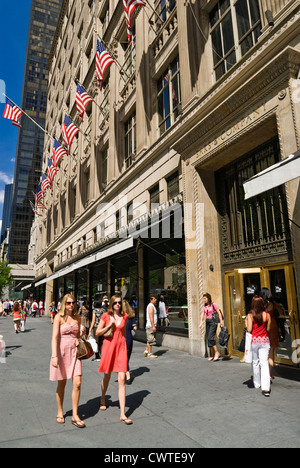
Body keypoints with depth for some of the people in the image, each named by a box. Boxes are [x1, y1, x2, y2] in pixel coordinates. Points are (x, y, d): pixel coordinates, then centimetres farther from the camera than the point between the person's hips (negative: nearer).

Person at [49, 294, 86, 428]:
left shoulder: (77, 317, 6)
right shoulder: (59, 317, -7)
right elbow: (54, 337, -15)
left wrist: (79, 341, 2)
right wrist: (54, 356, -22)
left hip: (74, 352, 3)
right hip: (61, 352, -3)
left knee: (77, 383, -4)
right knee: (61, 384, 11)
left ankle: (75, 416, 11)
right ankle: (60, 412, 33)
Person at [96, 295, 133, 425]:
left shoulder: (124, 316, 3)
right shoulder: (106, 316, -4)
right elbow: (97, 333, -2)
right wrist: (109, 325, -15)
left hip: (121, 347, 1)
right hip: (108, 346, -1)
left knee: (122, 380, -5)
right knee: (107, 377, 16)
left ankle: (122, 414, 0)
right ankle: (103, 400, 45)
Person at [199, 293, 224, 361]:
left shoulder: (213, 304, -5)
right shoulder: (204, 307, 12)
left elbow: (219, 313, -5)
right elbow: (202, 315, 6)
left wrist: (221, 322, -11)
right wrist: (201, 322, -10)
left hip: (213, 322, -7)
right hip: (207, 322, 7)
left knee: (210, 338, -16)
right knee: (209, 339, 6)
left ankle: (217, 353, -4)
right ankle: (212, 355, 15)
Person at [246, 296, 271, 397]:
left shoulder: (250, 315, -11)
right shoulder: (267, 315, -4)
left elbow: (249, 330, -13)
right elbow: (268, 329, 3)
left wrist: (246, 325, 6)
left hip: (254, 340, -1)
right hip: (264, 340, 1)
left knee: (255, 362, 15)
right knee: (264, 363, 1)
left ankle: (257, 384, 28)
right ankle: (265, 388, -6)